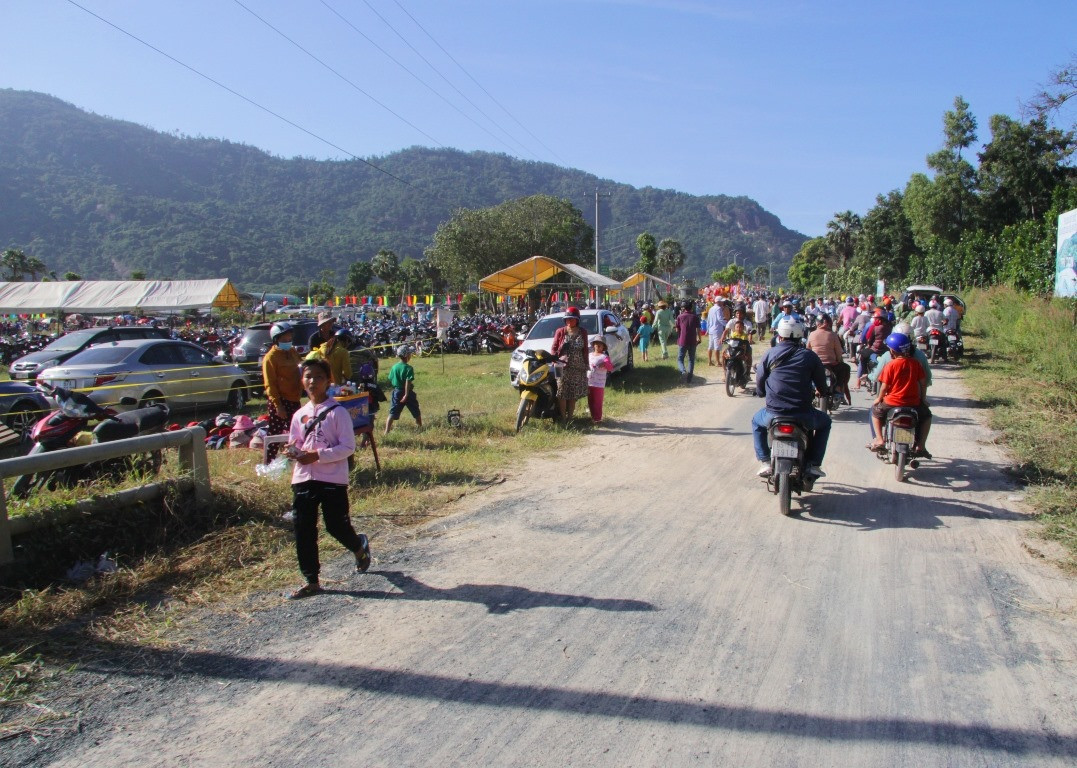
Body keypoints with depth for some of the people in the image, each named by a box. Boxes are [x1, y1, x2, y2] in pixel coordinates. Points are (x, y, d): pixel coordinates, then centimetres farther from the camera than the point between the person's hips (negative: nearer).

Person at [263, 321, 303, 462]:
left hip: (294, 399, 8)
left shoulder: (293, 353, 12)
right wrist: (277, 404, -18)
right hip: (280, 401, -8)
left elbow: (299, 373, 23)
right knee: (275, 433, -3)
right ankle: (269, 461, 5)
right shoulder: (271, 357, -10)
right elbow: (270, 384, -14)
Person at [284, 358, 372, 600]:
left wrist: (317, 456, -20)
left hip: (333, 479, -5)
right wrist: (292, 451, -7)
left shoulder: (338, 412, -7)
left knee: (337, 526, 3)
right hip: (303, 478, 5)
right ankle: (311, 580, 16)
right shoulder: (299, 414, 9)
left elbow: (348, 447, -12)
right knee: (303, 530, 4)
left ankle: (360, 546, 37)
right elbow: (294, 443, 17)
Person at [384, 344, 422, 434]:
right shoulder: (408, 368, -15)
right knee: (416, 413, 15)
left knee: (392, 413, 4)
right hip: (407, 393, -4)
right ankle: (420, 427, 28)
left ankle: (387, 431, -4)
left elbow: (390, 381, 5)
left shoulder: (394, 367, 0)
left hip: (397, 392, 4)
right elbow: (408, 382, -22)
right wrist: (406, 395, -24)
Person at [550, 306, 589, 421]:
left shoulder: (582, 333, 8)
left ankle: (570, 417, 14)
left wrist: (586, 365, 6)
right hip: (562, 367, -2)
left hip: (578, 368, 2)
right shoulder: (560, 332, 3)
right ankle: (563, 418, -1)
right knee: (562, 393, -7)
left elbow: (585, 350, 11)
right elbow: (554, 348, 3)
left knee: (573, 394, 5)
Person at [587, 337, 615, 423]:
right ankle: (593, 417, 24)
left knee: (597, 402, -4)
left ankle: (597, 418, 4)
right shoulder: (590, 355, 13)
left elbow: (610, 367, -20)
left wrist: (605, 364, -39)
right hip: (589, 383, 6)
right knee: (590, 402, 13)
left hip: (599, 384, -6)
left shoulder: (604, 356, -7)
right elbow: (586, 365, 26)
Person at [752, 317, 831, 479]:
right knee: (824, 422, 31)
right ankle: (813, 464, 18)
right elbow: (822, 386, 10)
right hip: (803, 415, 0)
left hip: (773, 414, 0)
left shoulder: (770, 354, 3)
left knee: (756, 421, 34)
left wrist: (761, 393, 32)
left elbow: (759, 382, 9)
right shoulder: (809, 356, 3)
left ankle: (765, 462, 18)